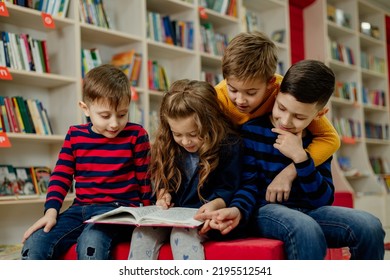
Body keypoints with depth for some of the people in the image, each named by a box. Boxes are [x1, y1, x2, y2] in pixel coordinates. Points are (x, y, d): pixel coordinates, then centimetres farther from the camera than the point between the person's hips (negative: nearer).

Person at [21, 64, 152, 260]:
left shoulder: (136, 136, 1)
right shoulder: (75, 136, 9)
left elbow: (145, 179, 6)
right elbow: (61, 176, 9)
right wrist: (51, 212, -5)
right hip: (81, 208, 4)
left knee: (90, 243, -36)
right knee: (34, 244, -18)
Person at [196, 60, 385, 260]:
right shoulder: (252, 130, -6)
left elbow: (323, 200, -1)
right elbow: (249, 184, -2)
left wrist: (300, 158, -14)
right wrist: (237, 209, -25)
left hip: (309, 211, 4)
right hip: (266, 210, -4)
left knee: (370, 226, -21)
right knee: (305, 228, -39)